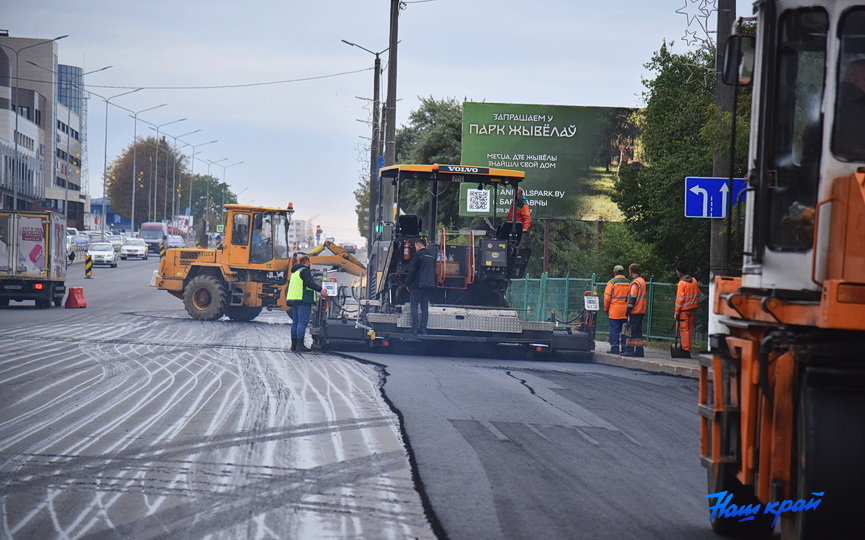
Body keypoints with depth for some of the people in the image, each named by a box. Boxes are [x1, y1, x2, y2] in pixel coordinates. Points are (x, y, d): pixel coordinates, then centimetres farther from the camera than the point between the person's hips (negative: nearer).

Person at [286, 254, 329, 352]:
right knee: (303, 322, -10)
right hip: (303, 300, -10)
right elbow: (309, 282, -21)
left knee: (295, 322, 12)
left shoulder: (295, 272, 22)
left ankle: (294, 344, 14)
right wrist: (320, 289, -26)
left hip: (293, 299, 10)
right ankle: (300, 344, -16)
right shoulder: (304, 271, -8)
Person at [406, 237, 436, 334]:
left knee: (414, 306, -4)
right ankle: (423, 328, 5)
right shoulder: (431, 256, 14)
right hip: (430, 285, 7)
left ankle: (415, 328, -13)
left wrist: (408, 283, 0)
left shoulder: (418, 255, -8)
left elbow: (412, 271, -9)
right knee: (425, 307, 9)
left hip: (418, 285, -7)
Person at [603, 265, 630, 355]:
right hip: (626, 312, 4)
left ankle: (614, 348, -3)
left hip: (614, 311, -4)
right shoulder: (629, 283, 6)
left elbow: (607, 297, -6)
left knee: (614, 330, 0)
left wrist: (606, 309, 6)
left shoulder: (612, 282, -6)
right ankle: (624, 348, 8)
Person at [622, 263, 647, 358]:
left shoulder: (635, 283, -14)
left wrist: (628, 310, -15)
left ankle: (631, 351, -8)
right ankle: (639, 351, 11)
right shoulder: (642, 281, 14)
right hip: (641, 311, 9)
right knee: (638, 331, 11)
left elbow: (632, 298, -18)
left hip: (634, 311, -9)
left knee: (632, 331, -6)